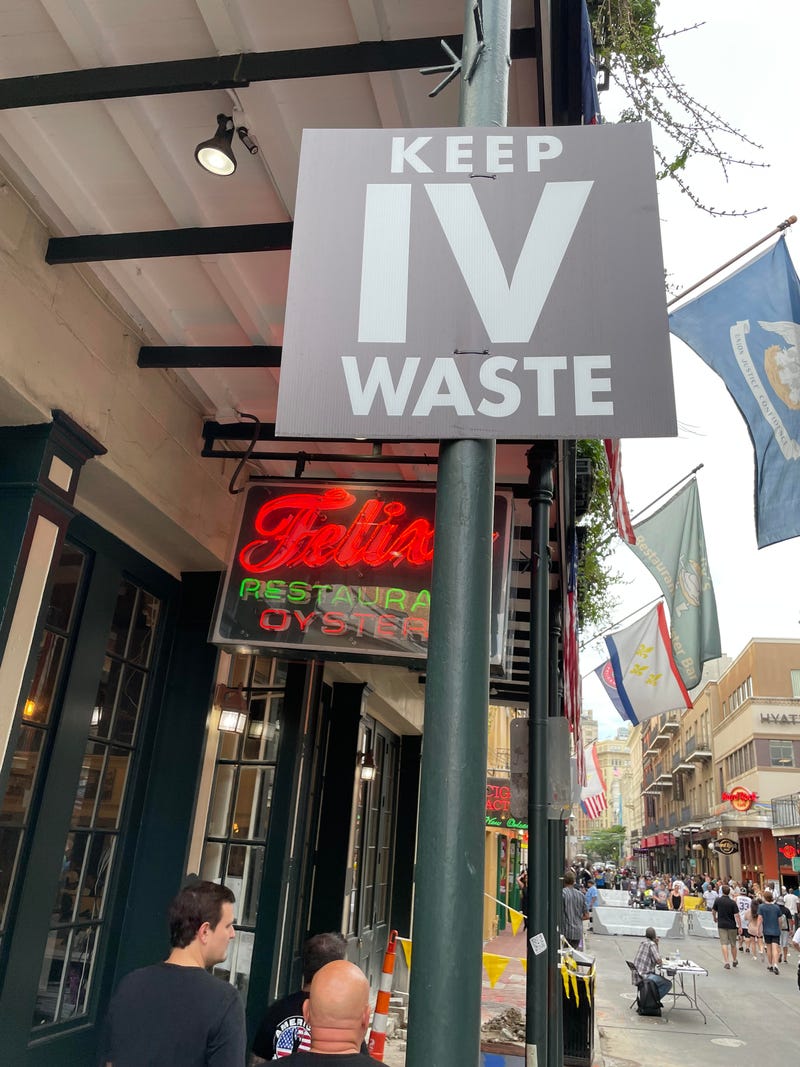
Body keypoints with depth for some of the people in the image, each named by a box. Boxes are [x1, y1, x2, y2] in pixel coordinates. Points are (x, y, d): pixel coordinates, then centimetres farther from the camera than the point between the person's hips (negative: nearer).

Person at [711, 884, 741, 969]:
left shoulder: (717, 900, -4)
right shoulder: (732, 903, -12)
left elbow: (713, 911, 7)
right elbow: (737, 915, -16)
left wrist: (715, 918, 27)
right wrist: (740, 927, -9)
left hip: (721, 925, 0)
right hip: (732, 925, 0)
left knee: (724, 944, -1)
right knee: (733, 944, 16)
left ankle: (726, 962, -12)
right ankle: (734, 961, 31)